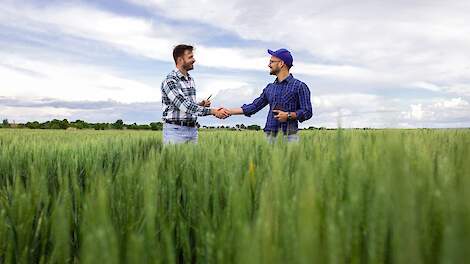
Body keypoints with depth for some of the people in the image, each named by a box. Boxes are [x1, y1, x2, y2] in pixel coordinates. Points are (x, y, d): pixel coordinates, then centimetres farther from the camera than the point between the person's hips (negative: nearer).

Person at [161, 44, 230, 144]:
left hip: (193, 130, 7)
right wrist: (213, 111, -27)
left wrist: (200, 104, 1)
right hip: (175, 131, -7)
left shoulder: (191, 80, 13)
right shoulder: (170, 81, -14)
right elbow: (184, 106, -24)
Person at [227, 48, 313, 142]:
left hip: (289, 135, -4)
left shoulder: (299, 86, 2)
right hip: (270, 135, 5)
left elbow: (307, 112, -1)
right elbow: (253, 107, 21)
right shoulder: (269, 88, 18)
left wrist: (288, 115, -15)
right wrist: (229, 111, 18)